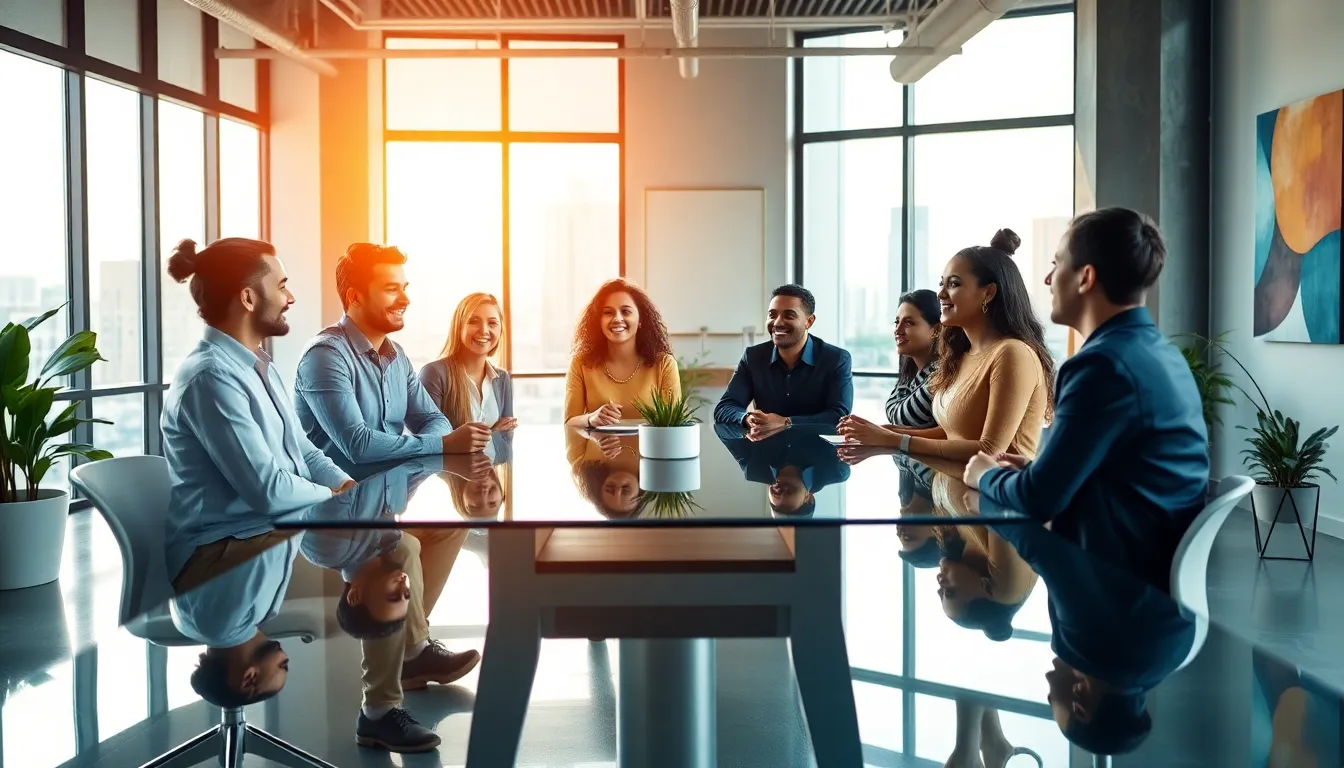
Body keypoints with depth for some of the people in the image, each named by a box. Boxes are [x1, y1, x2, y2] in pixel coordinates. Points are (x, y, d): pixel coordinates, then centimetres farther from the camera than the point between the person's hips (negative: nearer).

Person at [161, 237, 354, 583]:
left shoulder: (260, 366, 12)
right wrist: (336, 496, -8)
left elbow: (301, 451, 13)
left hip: (277, 527, 9)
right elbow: (268, 490, -23)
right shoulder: (211, 377, -19)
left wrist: (349, 486, -4)